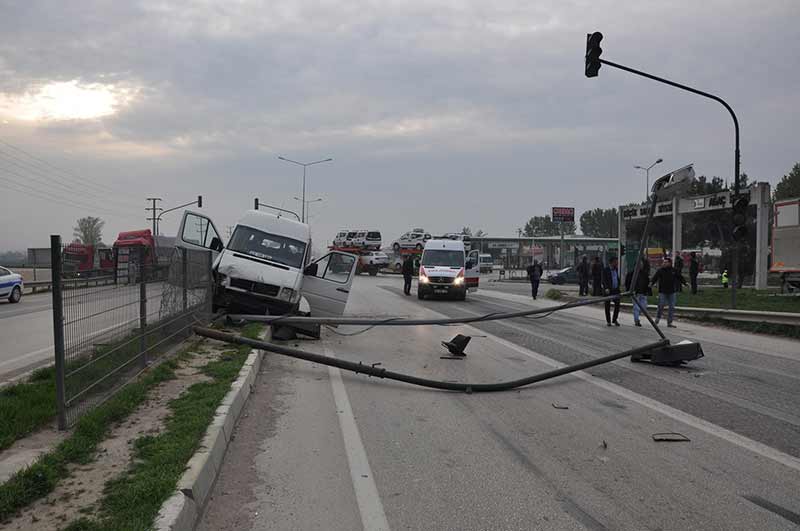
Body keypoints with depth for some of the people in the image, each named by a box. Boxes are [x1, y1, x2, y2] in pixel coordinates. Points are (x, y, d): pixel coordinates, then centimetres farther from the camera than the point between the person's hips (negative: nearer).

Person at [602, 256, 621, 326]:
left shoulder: (616, 269, 12)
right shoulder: (606, 270, -6)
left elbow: (618, 279, 20)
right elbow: (604, 280, -12)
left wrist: (618, 287, 13)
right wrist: (606, 288, -24)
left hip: (616, 290, 5)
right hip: (608, 290, -5)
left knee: (617, 305, -1)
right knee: (607, 306, 3)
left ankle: (614, 320, 15)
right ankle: (608, 321, 13)